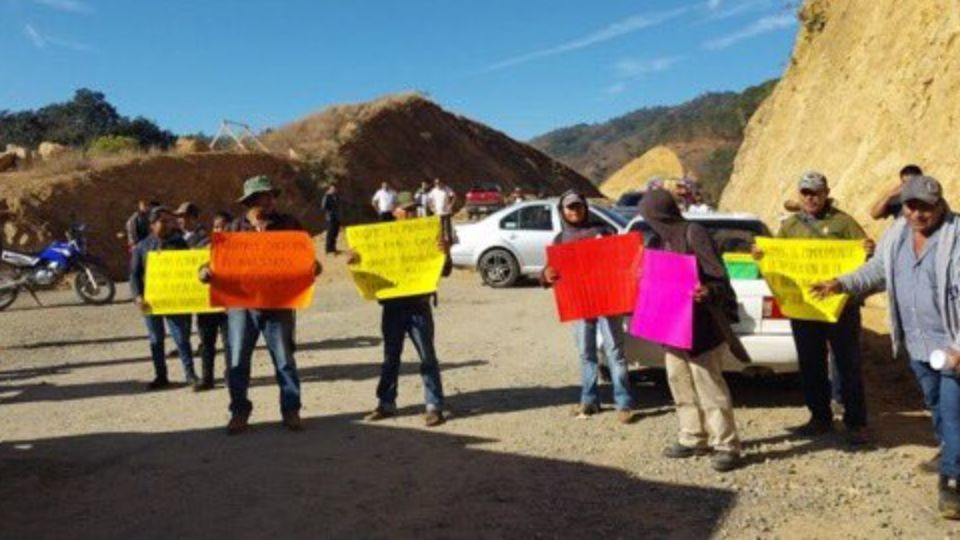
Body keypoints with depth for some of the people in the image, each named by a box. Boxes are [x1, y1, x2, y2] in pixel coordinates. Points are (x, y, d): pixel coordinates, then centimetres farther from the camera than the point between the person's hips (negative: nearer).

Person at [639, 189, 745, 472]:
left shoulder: (693, 234, -13)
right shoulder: (657, 241, 11)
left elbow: (717, 275, -20)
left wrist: (708, 292, -38)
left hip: (701, 324, -9)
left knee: (708, 383, -6)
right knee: (679, 380, 12)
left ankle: (727, 445, 2)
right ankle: (693, 438, 24)